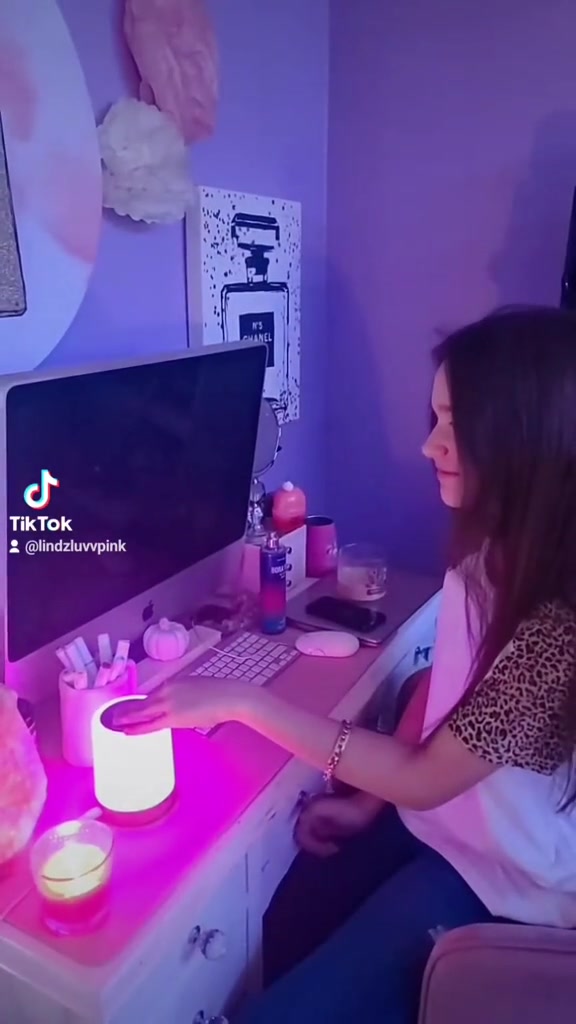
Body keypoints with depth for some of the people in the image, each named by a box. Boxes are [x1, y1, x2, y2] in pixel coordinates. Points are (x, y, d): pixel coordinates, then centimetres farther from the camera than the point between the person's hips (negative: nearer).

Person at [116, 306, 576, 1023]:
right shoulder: (491, 548, -6)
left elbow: (425, 776, -27)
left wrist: (243, 703, -26)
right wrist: (370, 797, 1)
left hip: (498, 879, -6)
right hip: (428, 818, 6)